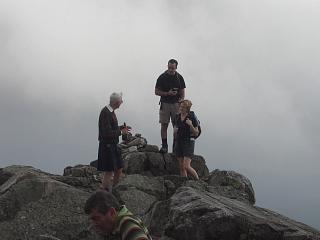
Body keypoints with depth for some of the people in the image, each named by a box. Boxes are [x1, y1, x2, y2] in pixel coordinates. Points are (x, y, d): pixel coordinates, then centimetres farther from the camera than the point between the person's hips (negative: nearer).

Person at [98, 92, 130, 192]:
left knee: (119, 169, 15)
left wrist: (122, 127, 11)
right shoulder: (105, 113, -20)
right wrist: (121, 132, -16)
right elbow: (107, 133, -25)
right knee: (109, 172, -3)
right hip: (107, 145, -10)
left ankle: (111, 188, 28)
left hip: (113, 145, 10)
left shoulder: (111, 112, 9)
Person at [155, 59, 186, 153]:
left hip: (176, 103, 1)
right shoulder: (162, 77, -2)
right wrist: (168, 93, -13)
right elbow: (157, 91, 0)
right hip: (165, 103, -1)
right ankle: (164, 145, 5)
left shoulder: (179, 77, 3)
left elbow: (182, 92, 6)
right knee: (164, 125, -1)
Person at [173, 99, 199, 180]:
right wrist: (175, 131, -6)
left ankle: (198, 180, 6)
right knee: (181, 167, 6)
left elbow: (196, 133, -7)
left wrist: (190, 125, -23)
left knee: (186, 167, -13)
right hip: (178, 142, 6)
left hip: (188, 142, -6)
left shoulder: (192, 117, -9)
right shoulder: (177, 117, 6)